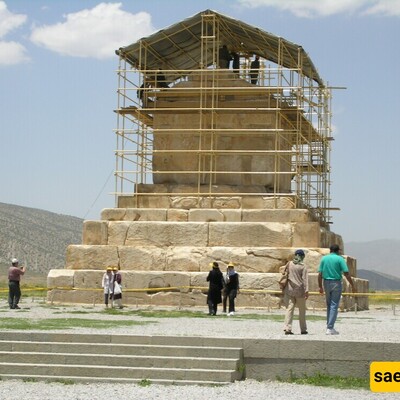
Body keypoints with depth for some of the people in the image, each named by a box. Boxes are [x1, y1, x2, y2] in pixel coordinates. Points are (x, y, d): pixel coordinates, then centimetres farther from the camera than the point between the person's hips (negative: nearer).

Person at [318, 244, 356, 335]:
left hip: (326, 283, 4)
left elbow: (320, 274, 3)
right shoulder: (340, 259, -5)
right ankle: (330, 328, -7)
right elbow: (346, 274, -10)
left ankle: (329, 326, 20)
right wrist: (352, 285, -3)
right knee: (334, 306, -2)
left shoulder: (324, 258, 6)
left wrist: (320, 286, 9)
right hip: (336, 283, -4)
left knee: (329, 305, 17)